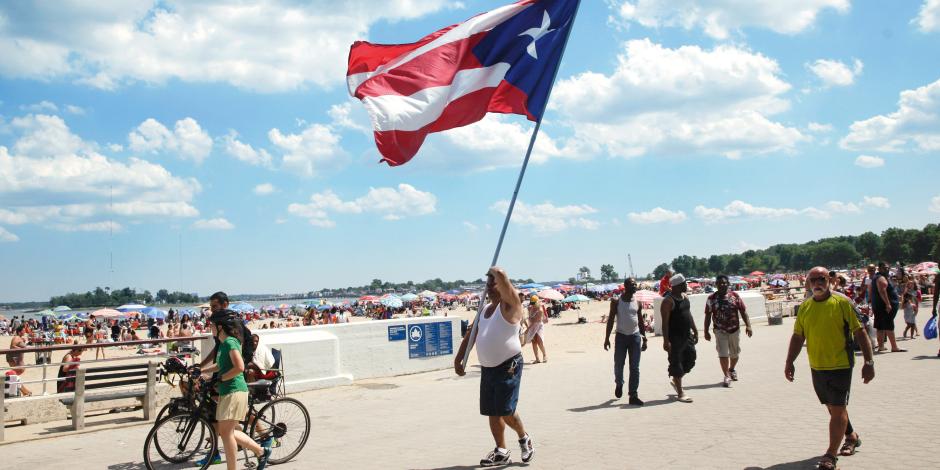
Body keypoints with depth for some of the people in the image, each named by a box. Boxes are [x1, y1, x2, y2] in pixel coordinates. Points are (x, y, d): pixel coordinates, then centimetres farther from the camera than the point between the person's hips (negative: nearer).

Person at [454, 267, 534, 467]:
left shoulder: (509, 304, -9)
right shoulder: (485, 309, 15)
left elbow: (501, 276, -26)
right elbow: (470, 336, 20)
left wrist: (495, 272, -4)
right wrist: (458, 359, 13)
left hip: (508, 367, -8)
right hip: (487, 368, 8)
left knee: (506, 411, -9)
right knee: (492, 412, 9)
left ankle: (524, 438, 18)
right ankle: (501, 452, 22)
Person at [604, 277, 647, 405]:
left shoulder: (637, 303, 5)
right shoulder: (616, 301, -4)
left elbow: (641, 322, 12)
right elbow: (611, 320, -3)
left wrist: (644, 339, 8)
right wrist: (607, 338, -7)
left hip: (635, 336, 2)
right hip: (621, 336, -2)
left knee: (635, 367, 0)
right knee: (618, 365, 6)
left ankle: (633, 395, 3)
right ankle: (619, 384, 36)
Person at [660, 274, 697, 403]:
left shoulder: (685, 297, 10)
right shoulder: (668, 301, -17)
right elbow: (665, 322, -19)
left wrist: (695, 331, 18)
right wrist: (666, 340, -23)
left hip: (687, 335, 9)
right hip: (675, 337, -8)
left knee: (690, 360, 13)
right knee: (676, 363, 0)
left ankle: (676, 381, 33)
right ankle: (680, 393, 7)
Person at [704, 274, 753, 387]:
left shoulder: (735, 296, -1)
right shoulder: (711, 298, -4)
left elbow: (743, 311, 0)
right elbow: (708, 316, 0)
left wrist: (748, 325, -10)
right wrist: (706, 331, -2)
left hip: (734, 329, 2)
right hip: (720, 330, -2)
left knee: (734, 353, 16)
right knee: (723, 354, -10)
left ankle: (732, 369, 42)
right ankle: (726, 376, -3)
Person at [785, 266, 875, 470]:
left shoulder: (842, 303, -8)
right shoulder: (804, 307, 4)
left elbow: (860, 333, -6)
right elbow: (798, 337, 10)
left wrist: (869, 361, -10)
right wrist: (789, 362, 5)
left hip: (840, 365, -5)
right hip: (817, 367, 5)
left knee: (838, 409, -5)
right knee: (833, 406, 18)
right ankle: (851, 436, 41)